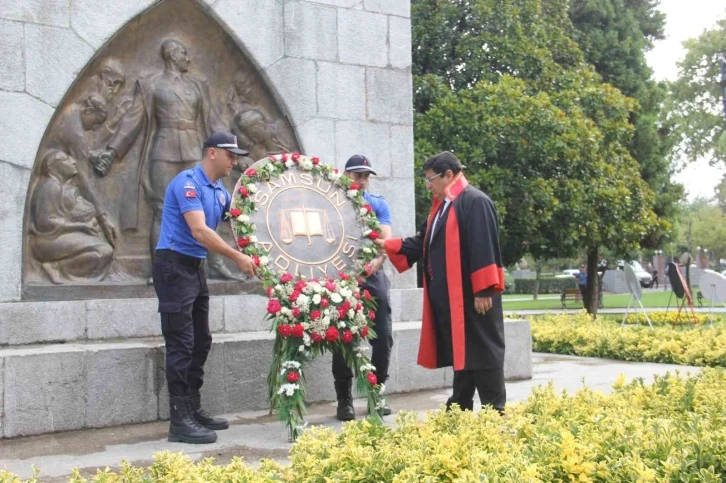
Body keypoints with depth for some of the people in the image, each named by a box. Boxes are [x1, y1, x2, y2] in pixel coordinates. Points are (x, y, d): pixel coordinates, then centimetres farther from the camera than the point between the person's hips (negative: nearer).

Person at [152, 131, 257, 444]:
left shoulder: (220, 192, 13)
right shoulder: (188, 182, -15)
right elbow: (200, 232, -24)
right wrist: (238, 258, -21)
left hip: (196, 268, 10)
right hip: (174, 266, -10)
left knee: (200, 342, 12)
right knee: (181, 345, -9)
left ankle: (193, 410, 21)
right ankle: (179, 421, -6)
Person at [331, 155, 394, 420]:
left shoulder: (379, 204, 10)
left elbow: (387, 238, -3)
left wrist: (377, 261, -24)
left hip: (373, 278, 2)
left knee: (383, 337, 0)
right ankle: (344, 399, 10)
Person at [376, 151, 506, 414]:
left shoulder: (475, 202, -13)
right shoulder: (442, 205, 17)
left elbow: (484, 248, -19)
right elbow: (423, 242, 19)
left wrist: (483, 290, -22)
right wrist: (387, 245, 12)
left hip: (473, 294, -9)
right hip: (449, 295, 9)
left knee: (481, 350, -3)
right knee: (460, 350, 14)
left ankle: (494, 411, 5)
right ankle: (460, 408, 22)